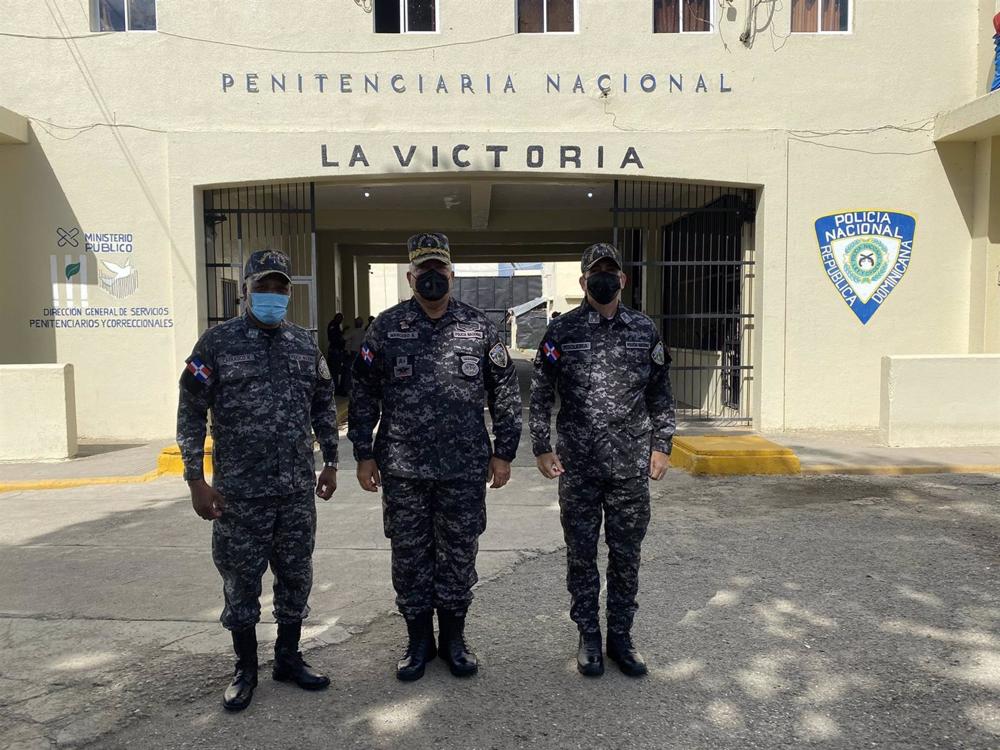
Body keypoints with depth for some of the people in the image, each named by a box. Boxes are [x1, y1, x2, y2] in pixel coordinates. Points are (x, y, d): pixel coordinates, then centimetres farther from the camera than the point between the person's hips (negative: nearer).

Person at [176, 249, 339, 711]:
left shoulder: (305, 344, 8)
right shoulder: (217, 343, -4)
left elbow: (324, 407, 15)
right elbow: (191, 413, -4)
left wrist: (330, 462, 13)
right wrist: (196, 481, -8)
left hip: (298, 488, 4)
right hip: (240, 491, -3)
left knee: (296, 576, 12)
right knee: (241, 581, 8)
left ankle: (288, 658, 30)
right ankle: (245, 670, 26)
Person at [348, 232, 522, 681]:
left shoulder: (479, 328, 1)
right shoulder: (386, 327, 2)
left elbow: (505, 394, 5)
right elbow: (364, 394, 5)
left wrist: (504, 451, 3)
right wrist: (364, 453, 1)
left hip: (465, 469, 0)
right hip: (402, 469, 0)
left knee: (459, 555, 10)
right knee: (409, 556, 10)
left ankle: (454, 639, 29)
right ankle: (419, 640, 28)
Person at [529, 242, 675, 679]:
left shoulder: (644, 330, 5)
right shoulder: (562, 331, -1)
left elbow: (660, 393, 10)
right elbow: (540, 395, 2)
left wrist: (662, 446, 4)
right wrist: (541, 448, -3)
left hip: (632, 467, 2)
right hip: (578, 467, -1)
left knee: (626, 556, 11)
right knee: (581, 555, 9)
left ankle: (621, 638, 26)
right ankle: (589, 638, 25)